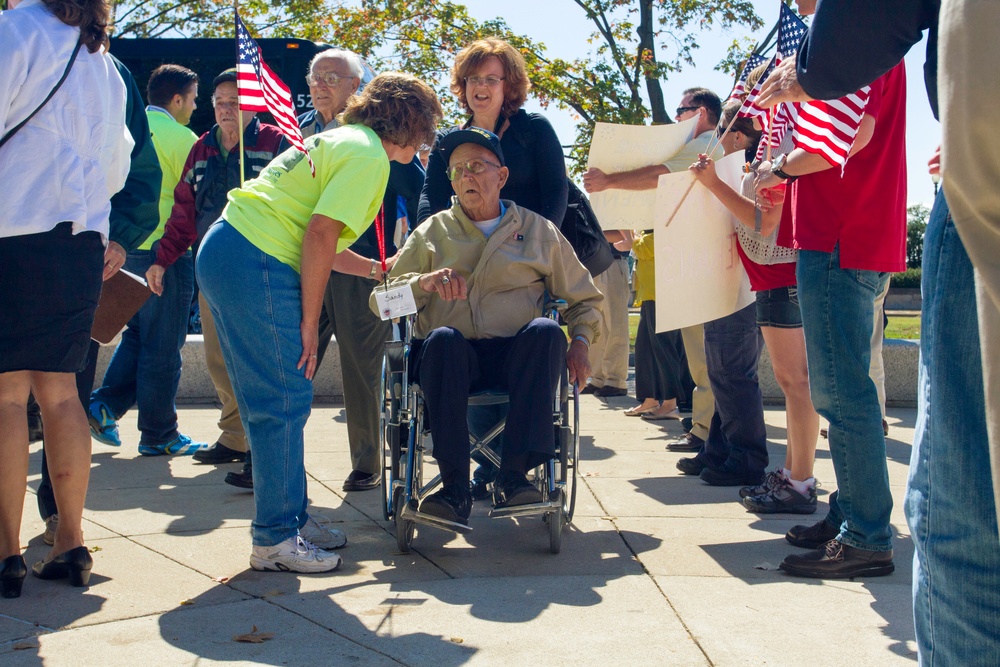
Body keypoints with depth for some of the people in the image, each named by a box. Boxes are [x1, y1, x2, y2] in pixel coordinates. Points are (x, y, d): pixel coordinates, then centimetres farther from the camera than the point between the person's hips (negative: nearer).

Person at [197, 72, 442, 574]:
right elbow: (320, 235, -17)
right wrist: (310, 321, -13)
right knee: (284, 402, -6)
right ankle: (275, 539, 1)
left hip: (224, 250, 10)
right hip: (256, 265, -10)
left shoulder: (340, 141, 23)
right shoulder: (369, 155, -7)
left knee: (269, 400, 14)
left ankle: (291, 517, 22)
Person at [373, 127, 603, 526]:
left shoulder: (539, 231, 18)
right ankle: (456, 489, -34)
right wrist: (425, 282, -11)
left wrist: (580, 342, 2)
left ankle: (513, 476, -32)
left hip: (516, 357, 0)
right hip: (450, 359, 0)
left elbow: (584, 298, 22)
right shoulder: (433, 232, 18)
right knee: (442, 338, -35)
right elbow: (381, 299, 9)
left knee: (546, 331, -32)